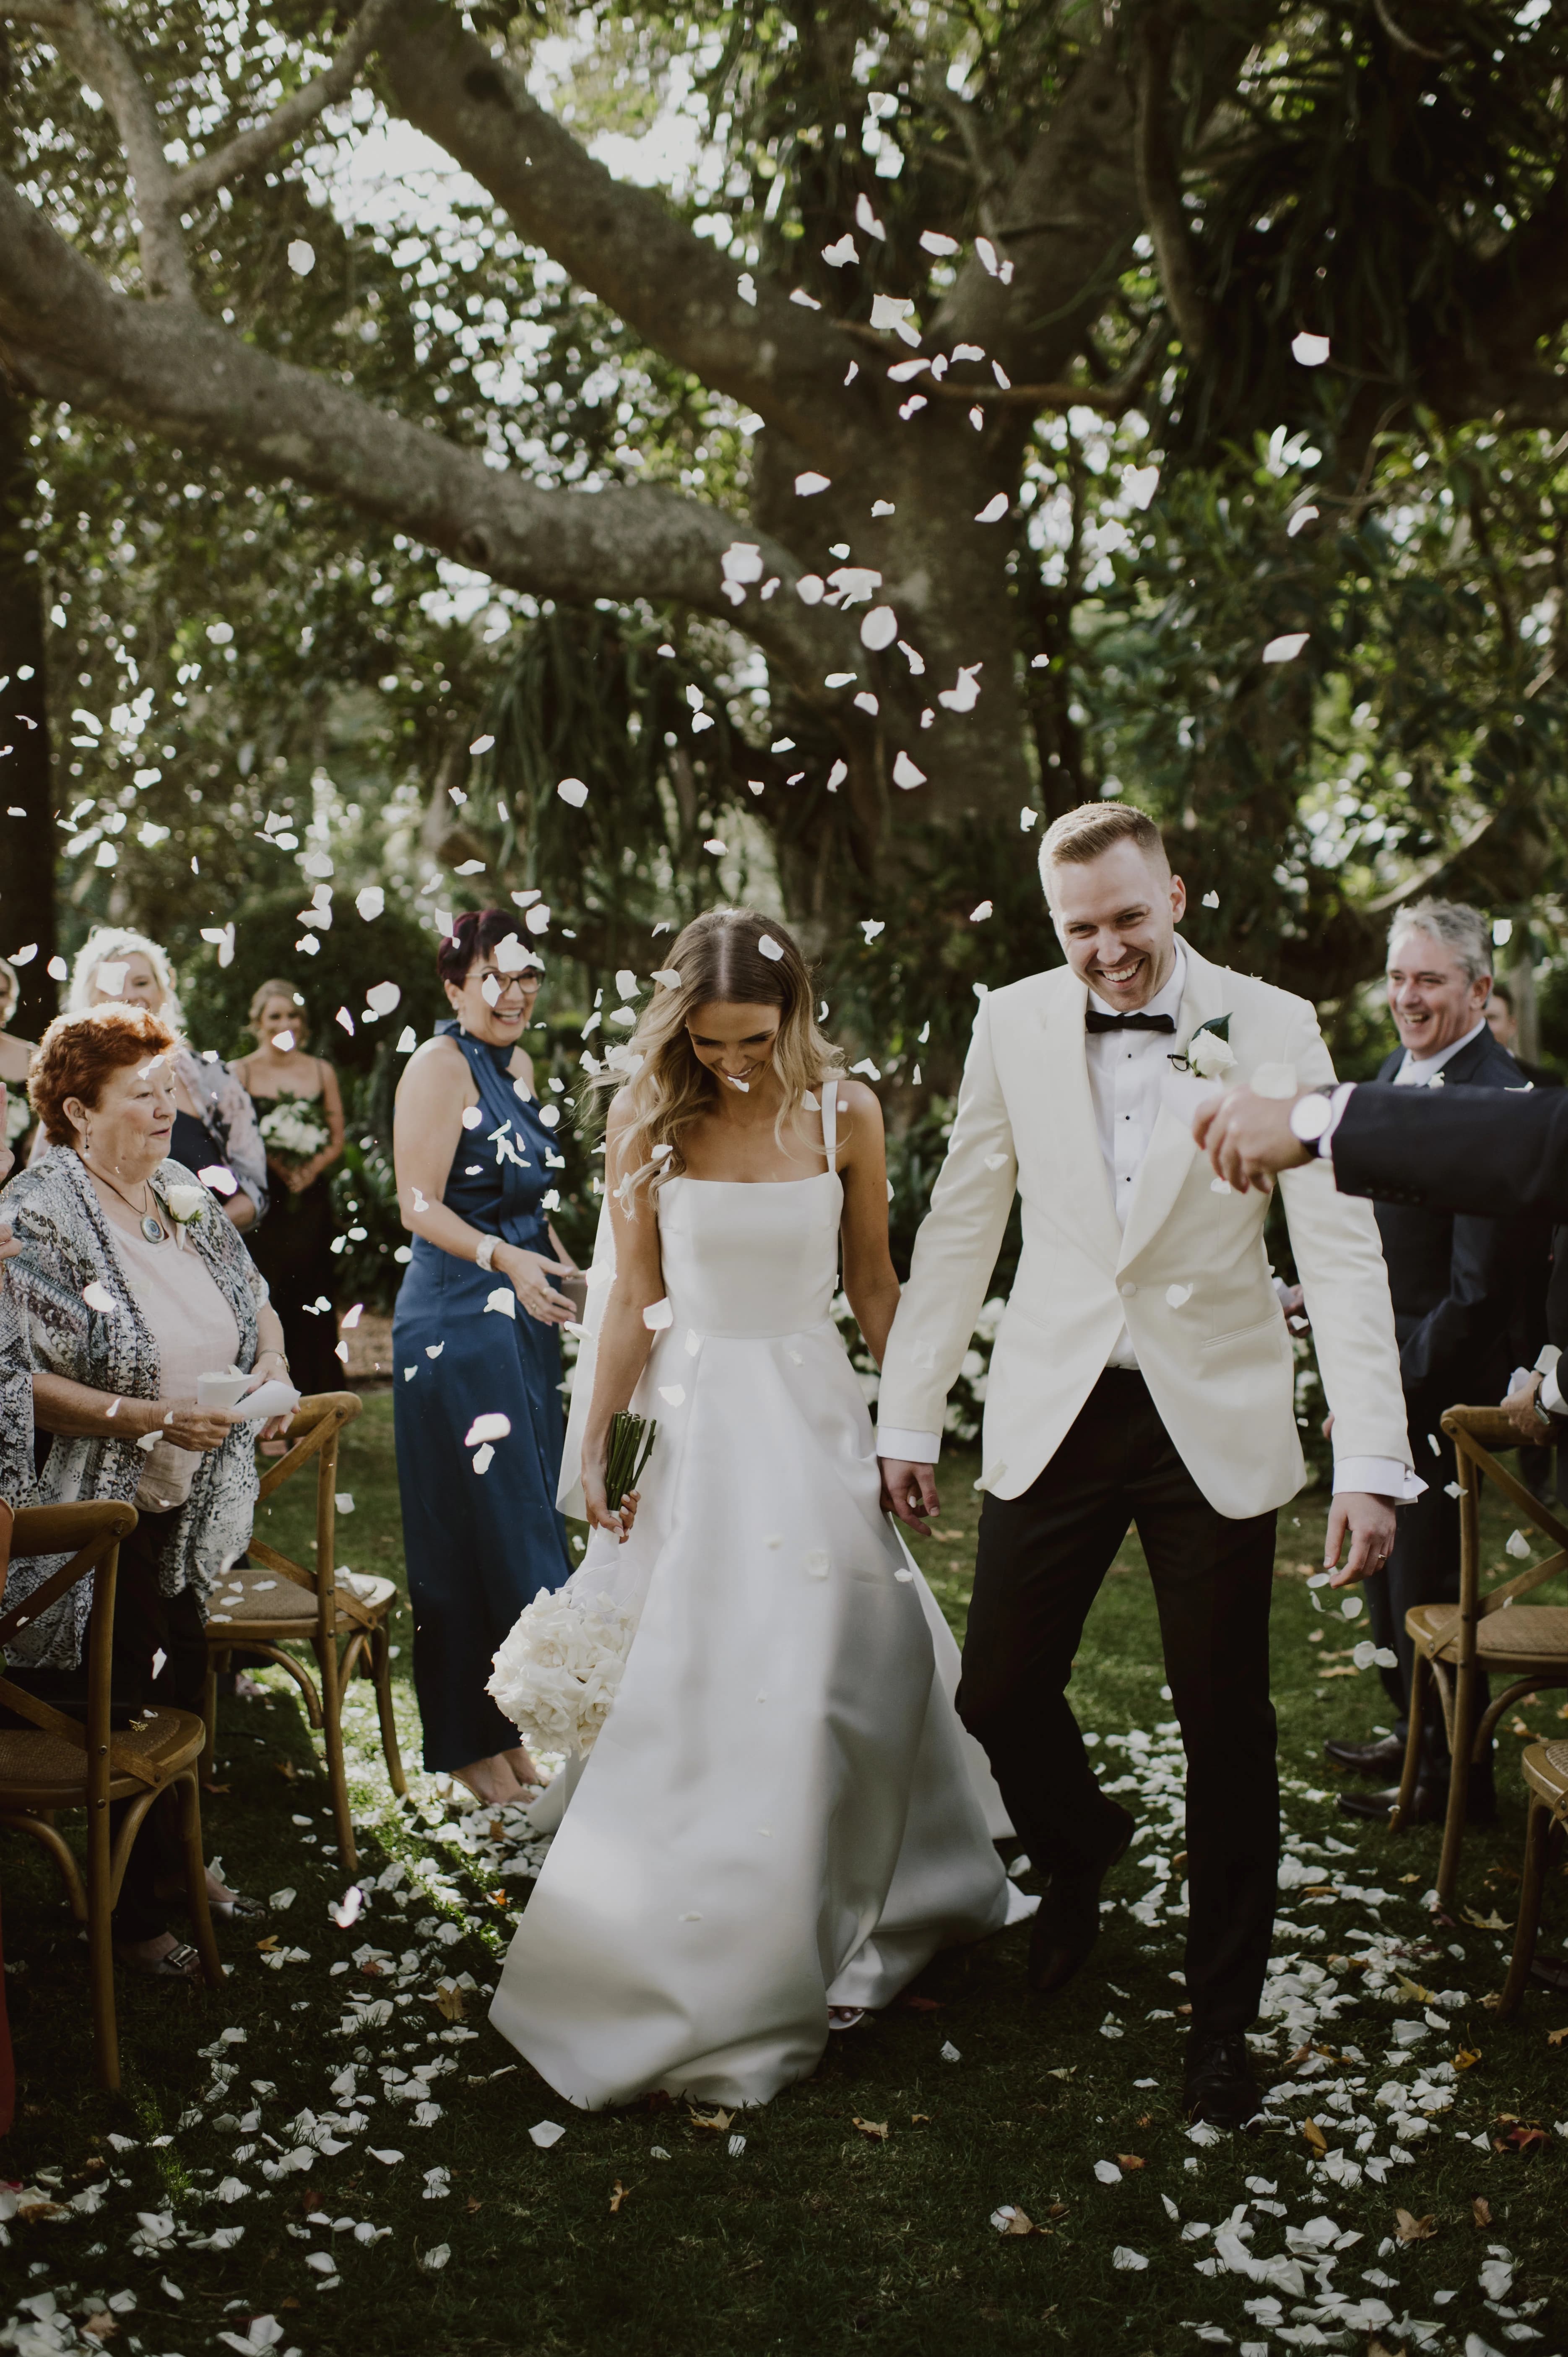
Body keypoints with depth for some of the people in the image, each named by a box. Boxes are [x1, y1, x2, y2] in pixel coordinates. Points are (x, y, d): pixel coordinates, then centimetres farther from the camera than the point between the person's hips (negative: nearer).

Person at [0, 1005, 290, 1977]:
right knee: (125, 1711, 1)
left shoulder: (185, 1194, 5)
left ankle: (177, 1860, 37)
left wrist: (272, 1368, -3)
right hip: (98, 1523, -7)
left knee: (187, 1690, 16)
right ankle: (135, 1914, 18)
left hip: (190, 1510, 7)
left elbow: (256, 1301, 18)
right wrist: (153, 1418, -29)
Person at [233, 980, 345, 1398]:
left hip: (311, 1199, 3)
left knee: (311, 1296, 4)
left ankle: (315, 1391, 12)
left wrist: (311, 1168, -7)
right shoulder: (240, 1073, 3)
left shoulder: (321, 1072, 12)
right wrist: (272, 1163, -16)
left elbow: (337, 1139, 10)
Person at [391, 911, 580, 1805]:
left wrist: (572, 1276, 18)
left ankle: (508, 1723, 23)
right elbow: (421, 1205, -18)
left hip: (524, 1318, 8)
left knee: (528, 1518, 11)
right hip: (457, 1320, -8)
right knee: (476, 1522, -3)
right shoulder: (441, 1065, -11)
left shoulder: (519, 1065, 13)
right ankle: (467, 1742, 9)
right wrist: (505, 1259, -31)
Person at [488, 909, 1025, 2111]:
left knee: (830, 1676, 5)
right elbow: (633, 1300, 0)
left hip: (815, 1413, 1)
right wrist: (594, 1449, -1)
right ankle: (702, 1973, 13)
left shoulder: (845, 1112, -3)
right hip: (695, 1414, -1)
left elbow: (874, 1284, 5)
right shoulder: (650, 1121, -4)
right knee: (683, 1685, 0)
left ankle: (828, 1931, 26)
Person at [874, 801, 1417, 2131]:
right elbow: (961, 1230, 7)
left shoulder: (1271, 1028, -6)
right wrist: (908, 1418, 7)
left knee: (1227, 1732, 6)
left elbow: (1342, 1249, -9)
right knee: (1000, 1696, 5)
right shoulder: (1014, 1026, 1)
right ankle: (1080, 1851, 40)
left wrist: (1372, 1462, -17)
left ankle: (1223, 2017, 26)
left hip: (1215, 1422, -2)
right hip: (1055, 1412, 2)